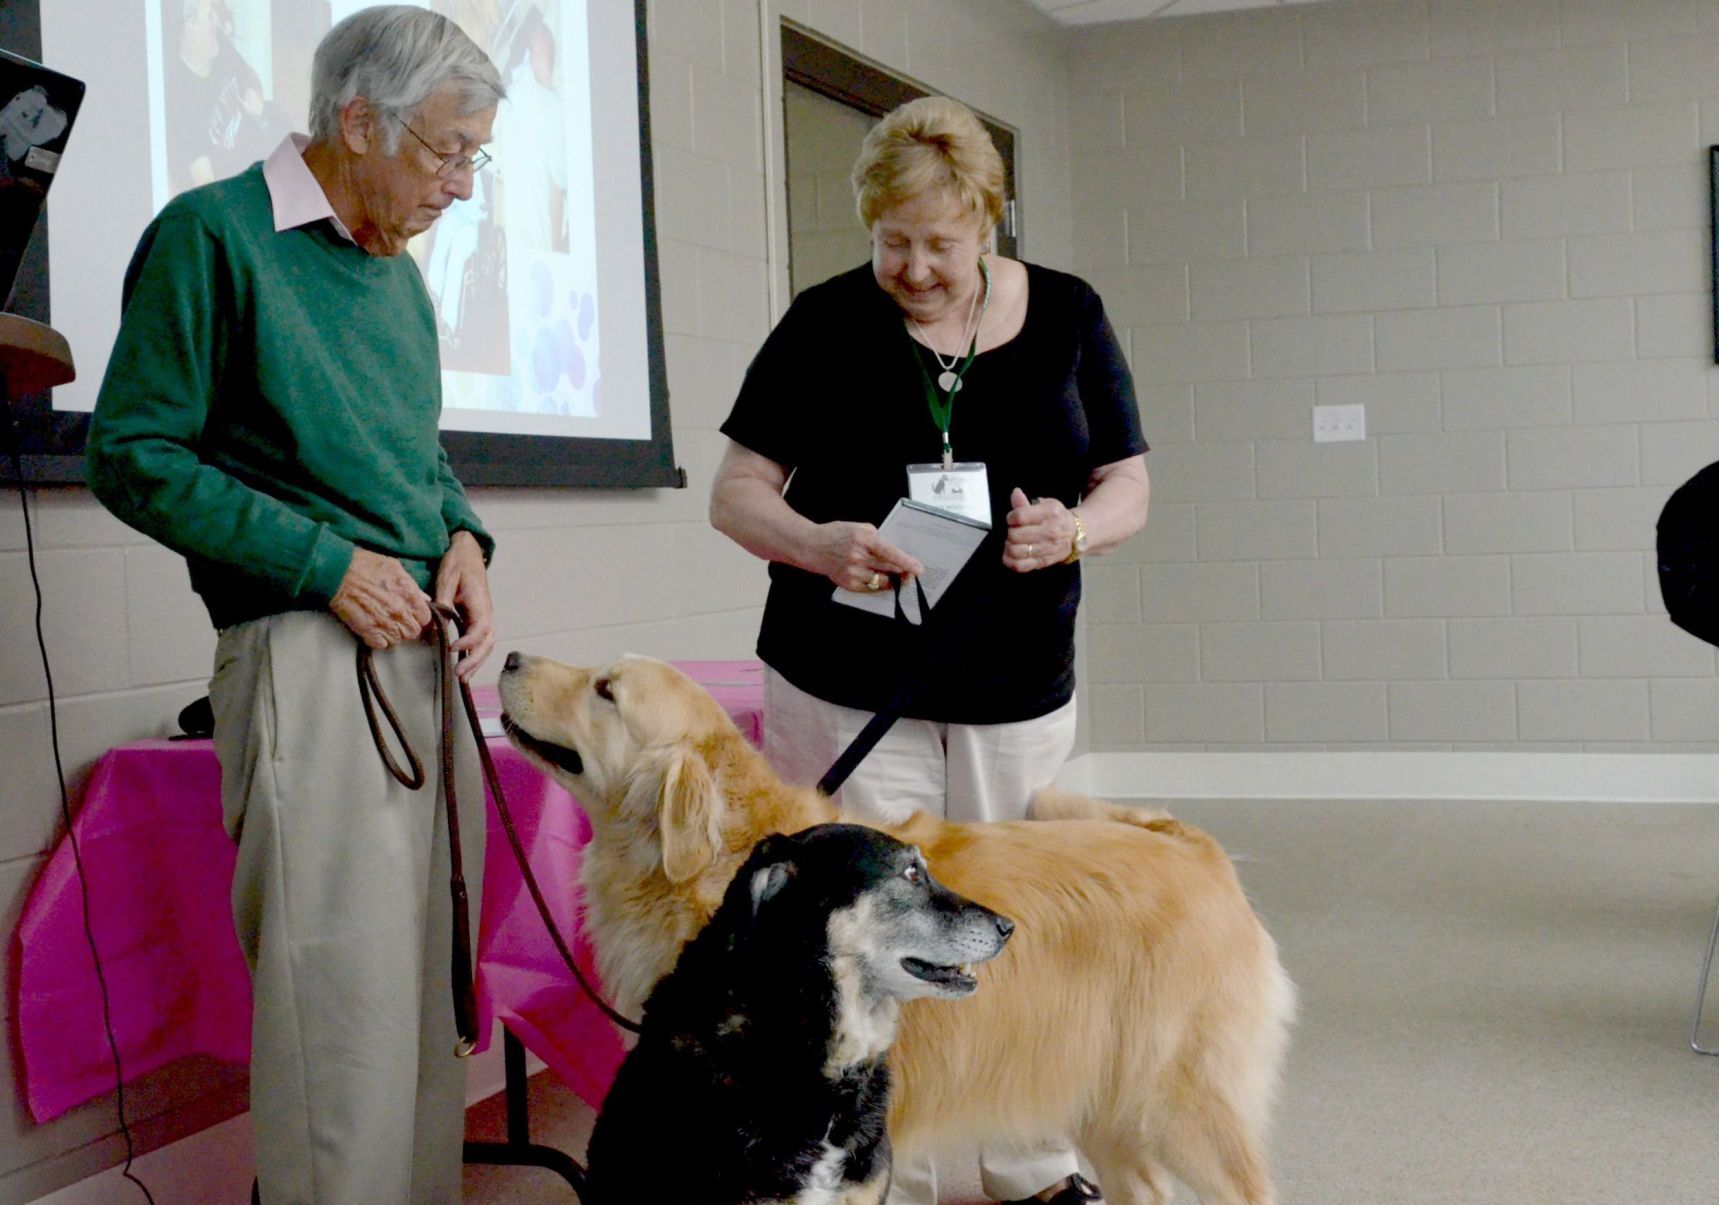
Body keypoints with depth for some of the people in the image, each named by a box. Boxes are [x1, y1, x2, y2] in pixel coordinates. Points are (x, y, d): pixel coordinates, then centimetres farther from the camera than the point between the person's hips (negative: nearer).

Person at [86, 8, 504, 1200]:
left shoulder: (399, 273, 17)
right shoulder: (212, 234, -5)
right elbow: (135, 456, -8)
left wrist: (464, 537, 4)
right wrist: (328, 564, -13)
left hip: (429, 652, 8)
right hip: (308, 656, -8)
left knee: (432, 985, 10)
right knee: (345, 1002, -9)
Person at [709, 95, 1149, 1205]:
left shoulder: (1068, 317, 4)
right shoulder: (827, 323, -2)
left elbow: (1129, 486, 7)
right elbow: (736, 490, -1)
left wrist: (1073, 529, -16)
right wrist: (811, 541, -22)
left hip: (1020, 693, 2)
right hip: (848, 687, -2)